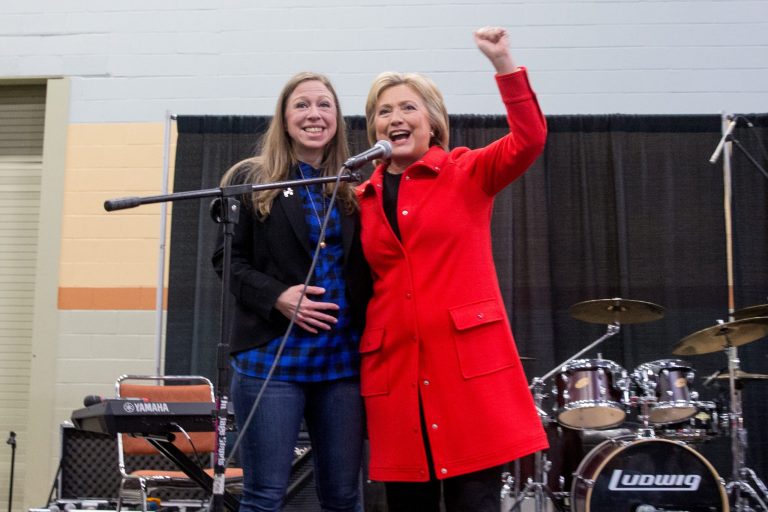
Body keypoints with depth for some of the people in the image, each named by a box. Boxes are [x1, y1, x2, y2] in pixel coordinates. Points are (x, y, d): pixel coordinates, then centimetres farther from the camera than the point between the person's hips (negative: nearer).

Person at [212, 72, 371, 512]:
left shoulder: (352, 189, 13)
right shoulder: (251, 179, 3)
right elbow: (228, 259, 1)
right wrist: (276, 297, -16)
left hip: (343, 359, 4)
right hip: (273, 356, -3)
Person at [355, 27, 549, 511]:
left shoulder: (467, 173, 6)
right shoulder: (364, 199, 14)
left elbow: (529, 139, -11)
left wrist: (503, 62, -19)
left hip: (469, 362, -3)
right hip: (394, 369, 4)